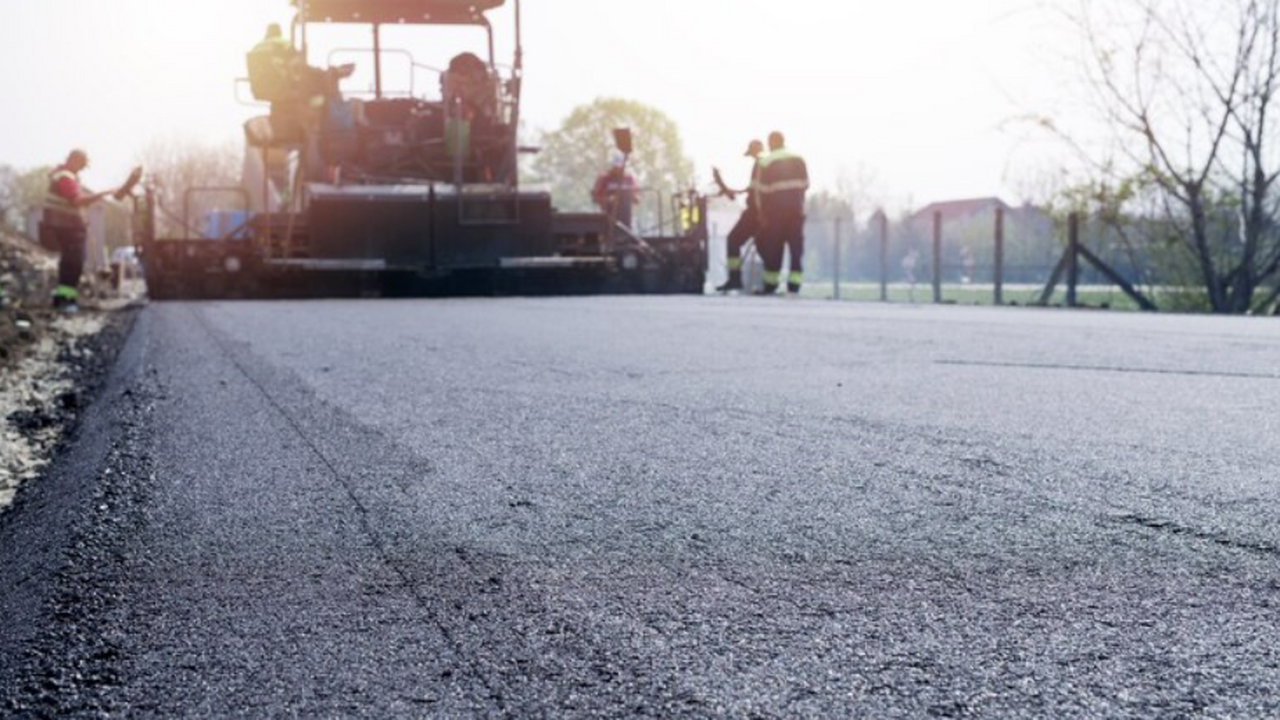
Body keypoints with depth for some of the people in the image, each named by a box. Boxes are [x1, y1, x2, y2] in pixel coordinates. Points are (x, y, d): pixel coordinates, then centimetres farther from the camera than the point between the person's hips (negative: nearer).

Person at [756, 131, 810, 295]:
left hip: (775, 209, -3)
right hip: (796, 208, 3)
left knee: (773, 247, 4)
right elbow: (805, 184, 5)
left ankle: (771, 284, 6)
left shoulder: (766, 162, -5)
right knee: (796, 246, 4)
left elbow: (763, 190, -7)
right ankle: (794, 284, -3)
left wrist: (762, 211, 0)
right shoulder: (799, 159, 7)